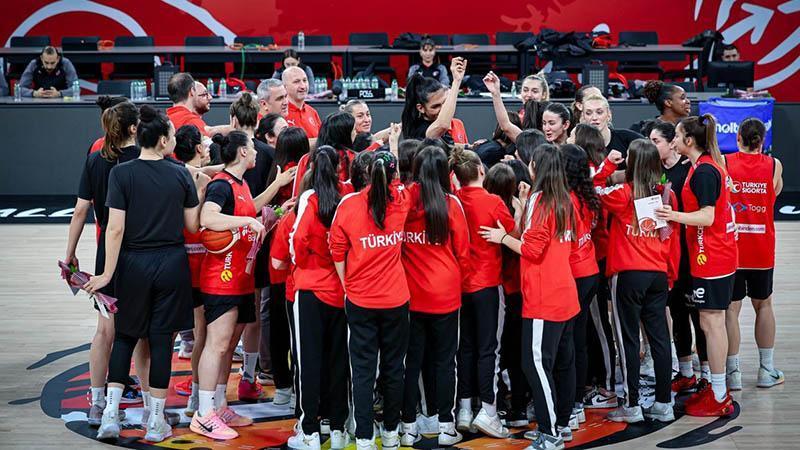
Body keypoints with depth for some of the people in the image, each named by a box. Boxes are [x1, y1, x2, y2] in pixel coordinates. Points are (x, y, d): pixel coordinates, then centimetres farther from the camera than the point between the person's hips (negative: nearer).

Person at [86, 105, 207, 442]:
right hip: (172, 263, 1)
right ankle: (156, 422, 11)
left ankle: (111, 414, 5)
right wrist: (201, 191, 17)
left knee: (125, 335, 14)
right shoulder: (181, 175, -3)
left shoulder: (122, 174, -8)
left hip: (134, 263, 0)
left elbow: (116, 229, -12)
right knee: (161, 339, 6)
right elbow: (193, 226, 3)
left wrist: (108, 273, -7)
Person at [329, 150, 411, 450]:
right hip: (395, 300, 1)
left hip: (360, 300, -1)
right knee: (393, 367, 13)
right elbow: (397, 180, 20)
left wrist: (346, 285, 7)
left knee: (363, 370, 3)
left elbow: (337, 251, -5)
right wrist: (393, 149, 33)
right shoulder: (400, 201, -4)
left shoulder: (349, 204, -9)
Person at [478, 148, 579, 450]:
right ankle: (561, 422, 22)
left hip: (544, 298, -9)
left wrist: (503, 237, -2)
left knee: (536, 362, -8)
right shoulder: (564, 201, 12)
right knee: (562, 360, 13)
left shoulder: (540, 199, -12)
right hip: (565, 294, 9)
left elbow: (532, 248, -16)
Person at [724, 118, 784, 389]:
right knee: (763, 305, 16)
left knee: (731, 309, 2)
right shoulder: (774, 165, -3)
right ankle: (766, 370, 21)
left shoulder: (723, 163, -7)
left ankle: (733, 372, 1)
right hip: (761, 250, 2)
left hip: (730, 248, -2)